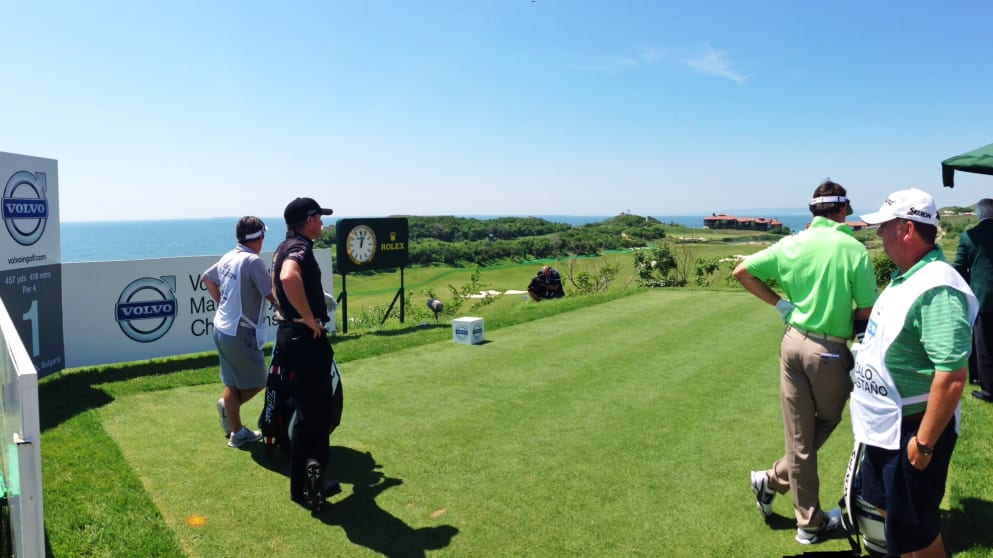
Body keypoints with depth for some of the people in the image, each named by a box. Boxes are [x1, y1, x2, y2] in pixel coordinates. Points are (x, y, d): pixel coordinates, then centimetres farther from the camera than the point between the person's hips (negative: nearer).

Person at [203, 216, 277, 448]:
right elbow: (273, 297, -22)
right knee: (256, 383, 8)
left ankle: (237, 432, 25)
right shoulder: (253, 262, -20)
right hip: (240, 333, -9)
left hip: (222, 328, 9)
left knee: (232, 383, 16)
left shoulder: (228, 258, 7)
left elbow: (207, 277, 25)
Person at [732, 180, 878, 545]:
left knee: (799, 436, 11)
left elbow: (742, 272, 2)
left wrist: (779, 302, 6)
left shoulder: (792, 244, 1)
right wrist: (846, 316, 12)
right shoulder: (854, 249, -10)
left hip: (793, 341, 4)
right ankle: (775, 479, 21)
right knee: (826, 423, 22)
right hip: (829, 350, -3)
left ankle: (810, 523, 21)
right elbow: (867, 313, -10)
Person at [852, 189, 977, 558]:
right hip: (884, 425, 9)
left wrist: (925, 443, -25)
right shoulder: (905, 276, 5)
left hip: (912, 429, -9)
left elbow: (952, 374, -30)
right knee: (887, 509, 26)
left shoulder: (937, 289, -26)